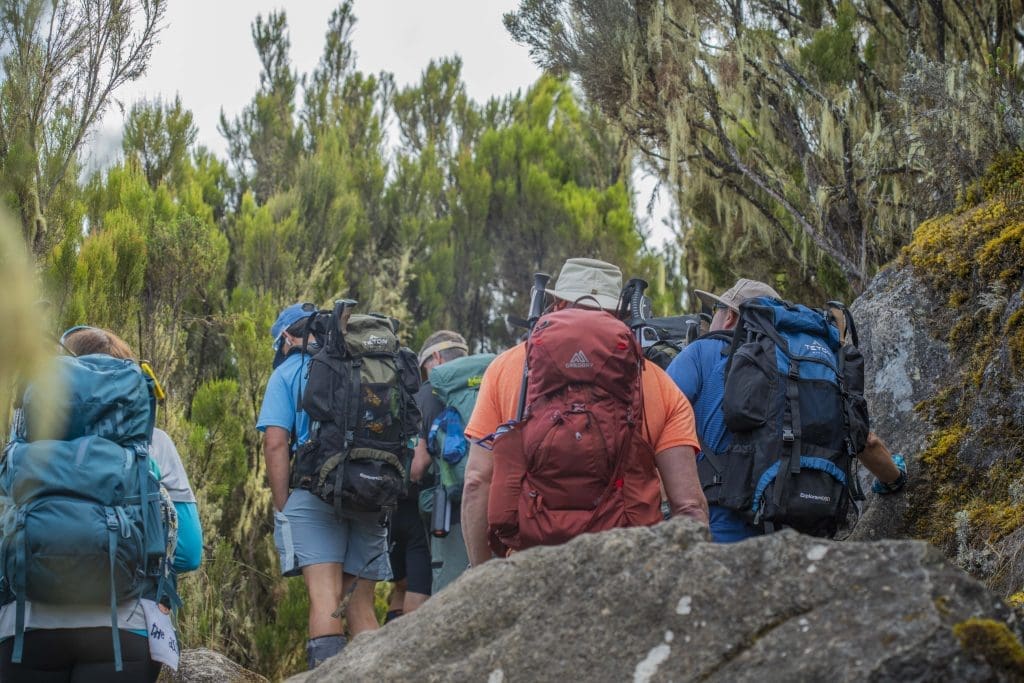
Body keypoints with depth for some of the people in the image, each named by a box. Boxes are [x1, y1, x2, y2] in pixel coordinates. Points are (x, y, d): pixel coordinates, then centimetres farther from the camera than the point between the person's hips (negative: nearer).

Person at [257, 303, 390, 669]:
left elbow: (276, 443, -4)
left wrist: (282, 508, -1)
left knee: (325, 598, -12)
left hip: (315, 495, -4)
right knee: (361, 605, 8)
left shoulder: (288, 373, 7)